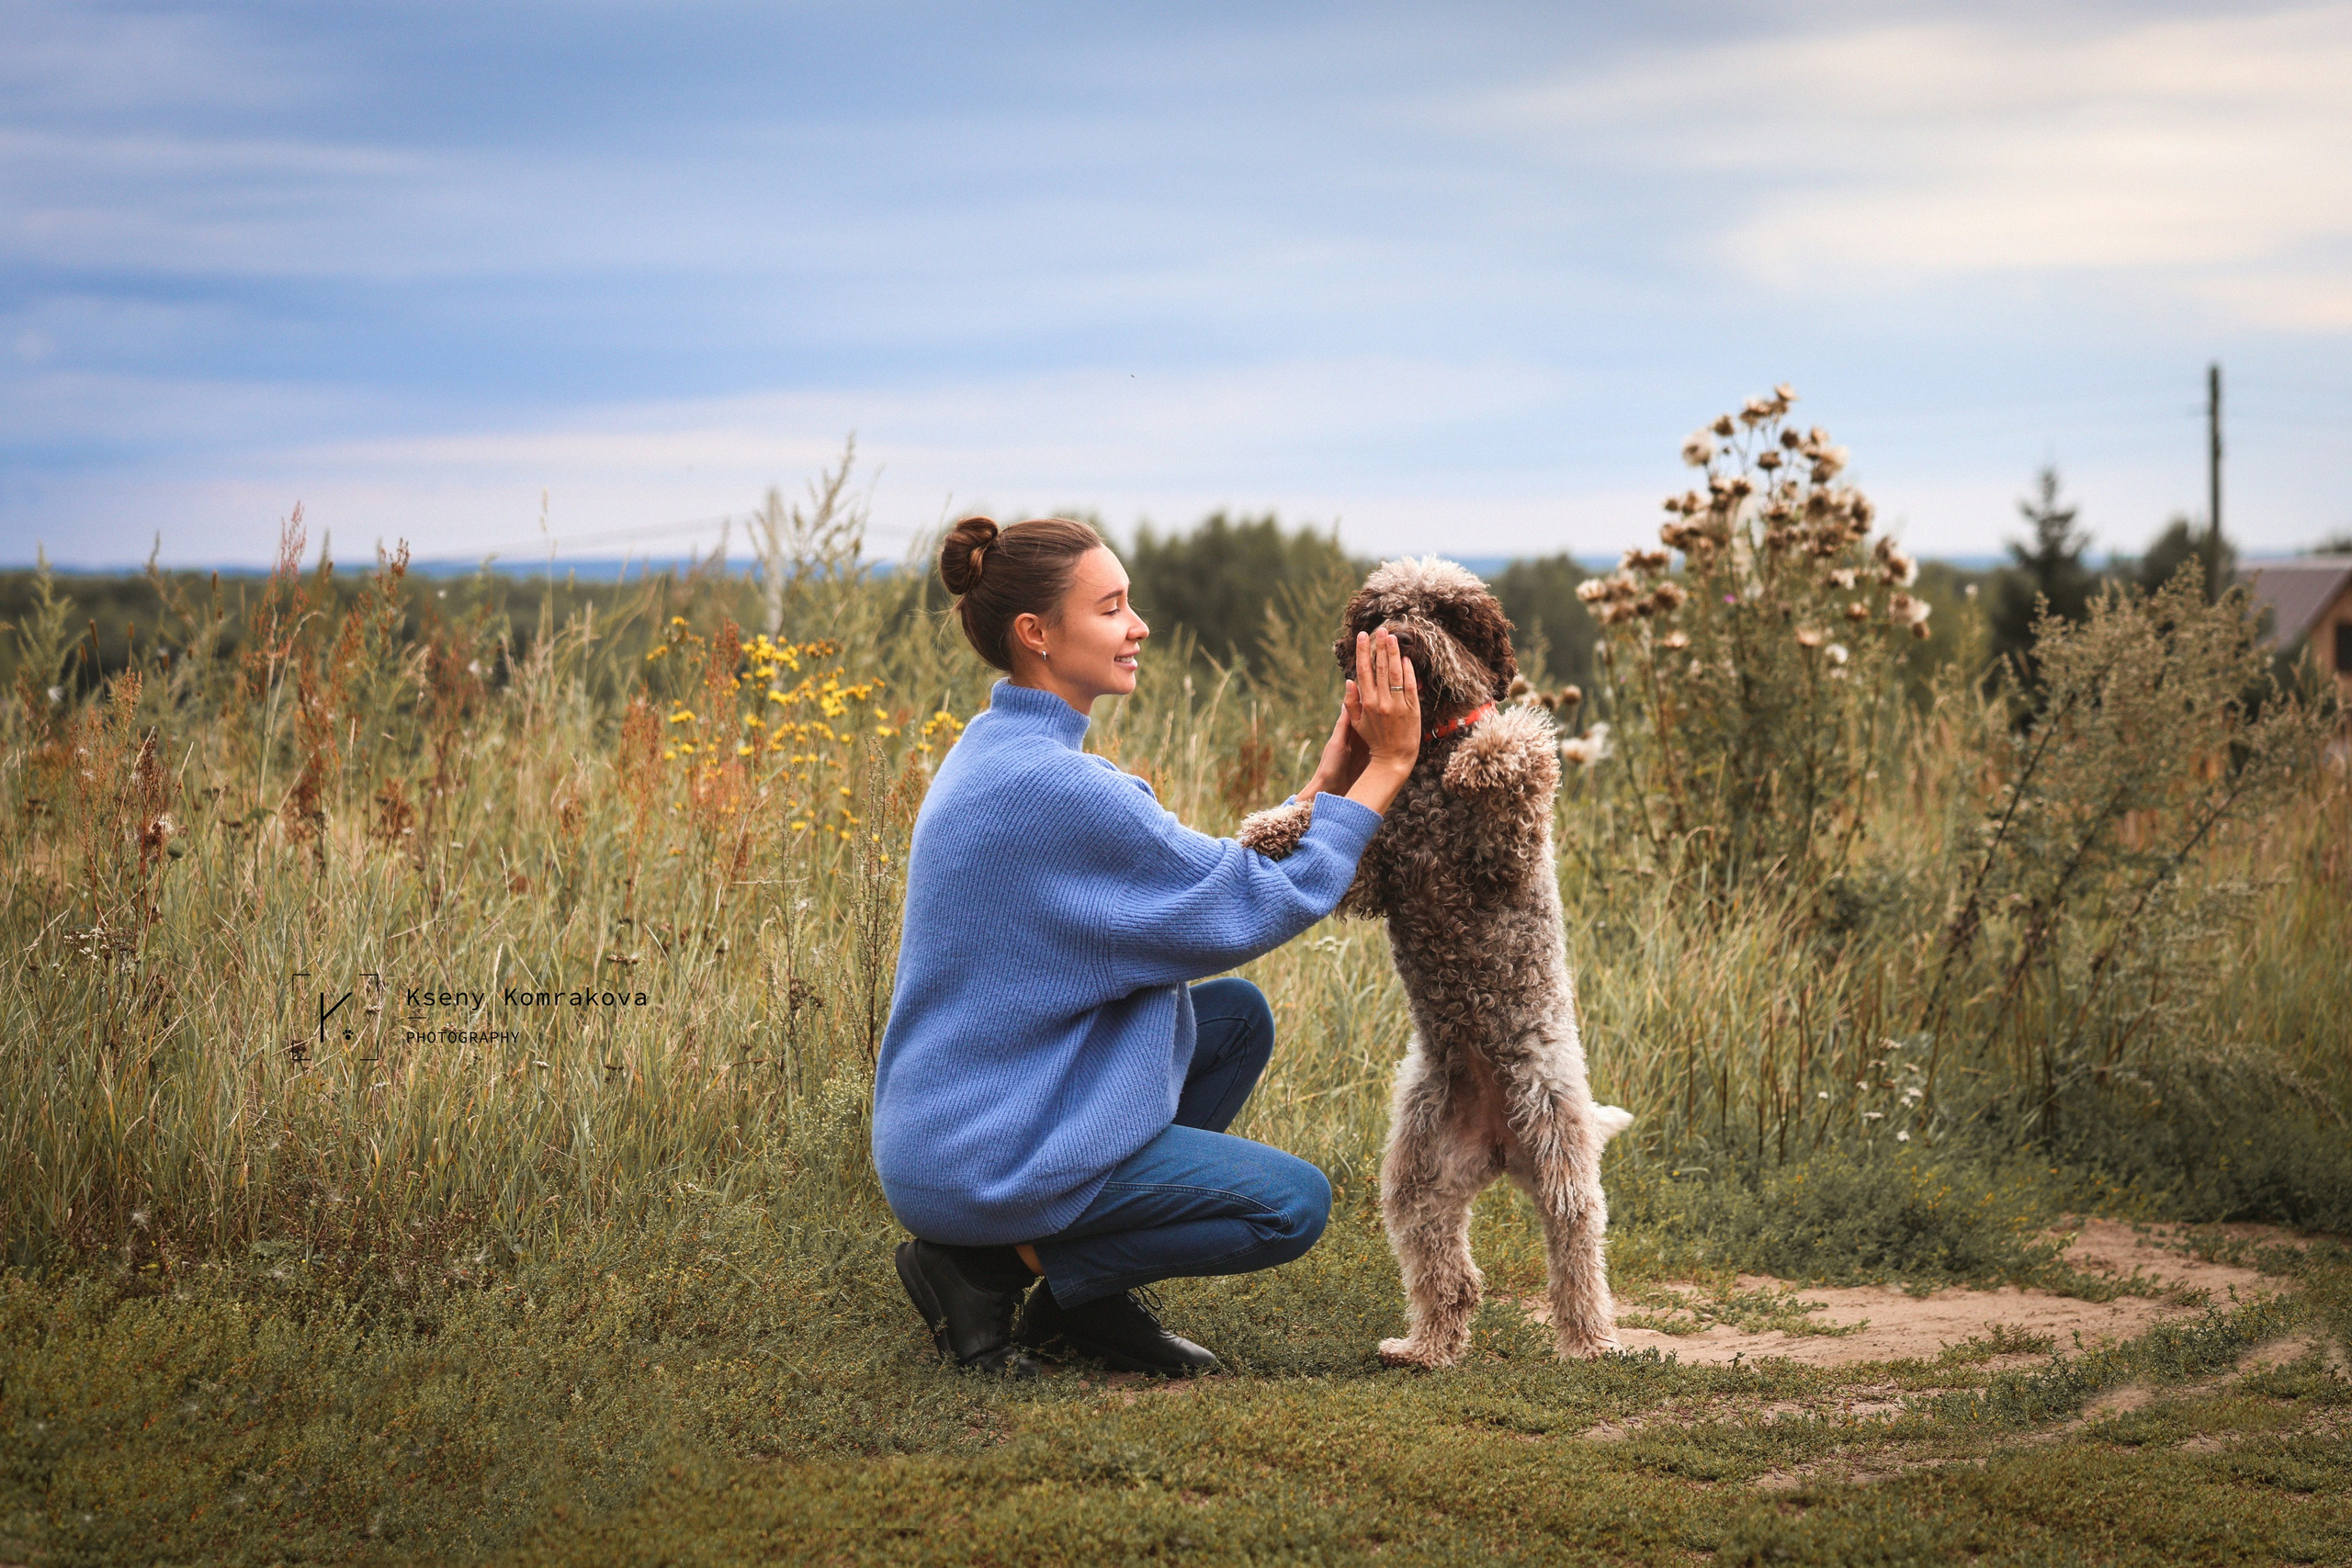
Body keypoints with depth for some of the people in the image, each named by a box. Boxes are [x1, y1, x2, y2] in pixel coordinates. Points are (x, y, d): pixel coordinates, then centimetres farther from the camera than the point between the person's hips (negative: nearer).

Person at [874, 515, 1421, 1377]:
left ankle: (1088, 1297, 13)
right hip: (982, 1165, -10)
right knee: (1293, 1204, -5)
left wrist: (1325, 786, 4)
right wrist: (1385, 769, -10)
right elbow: (1254, 909, -16)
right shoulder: (1048, 786, -23)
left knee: (1239, 1015, 15)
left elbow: (1206, 879, 11)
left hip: (949, 1128, 10)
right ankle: (995, 1265, -4)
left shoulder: (999, 753, 10)